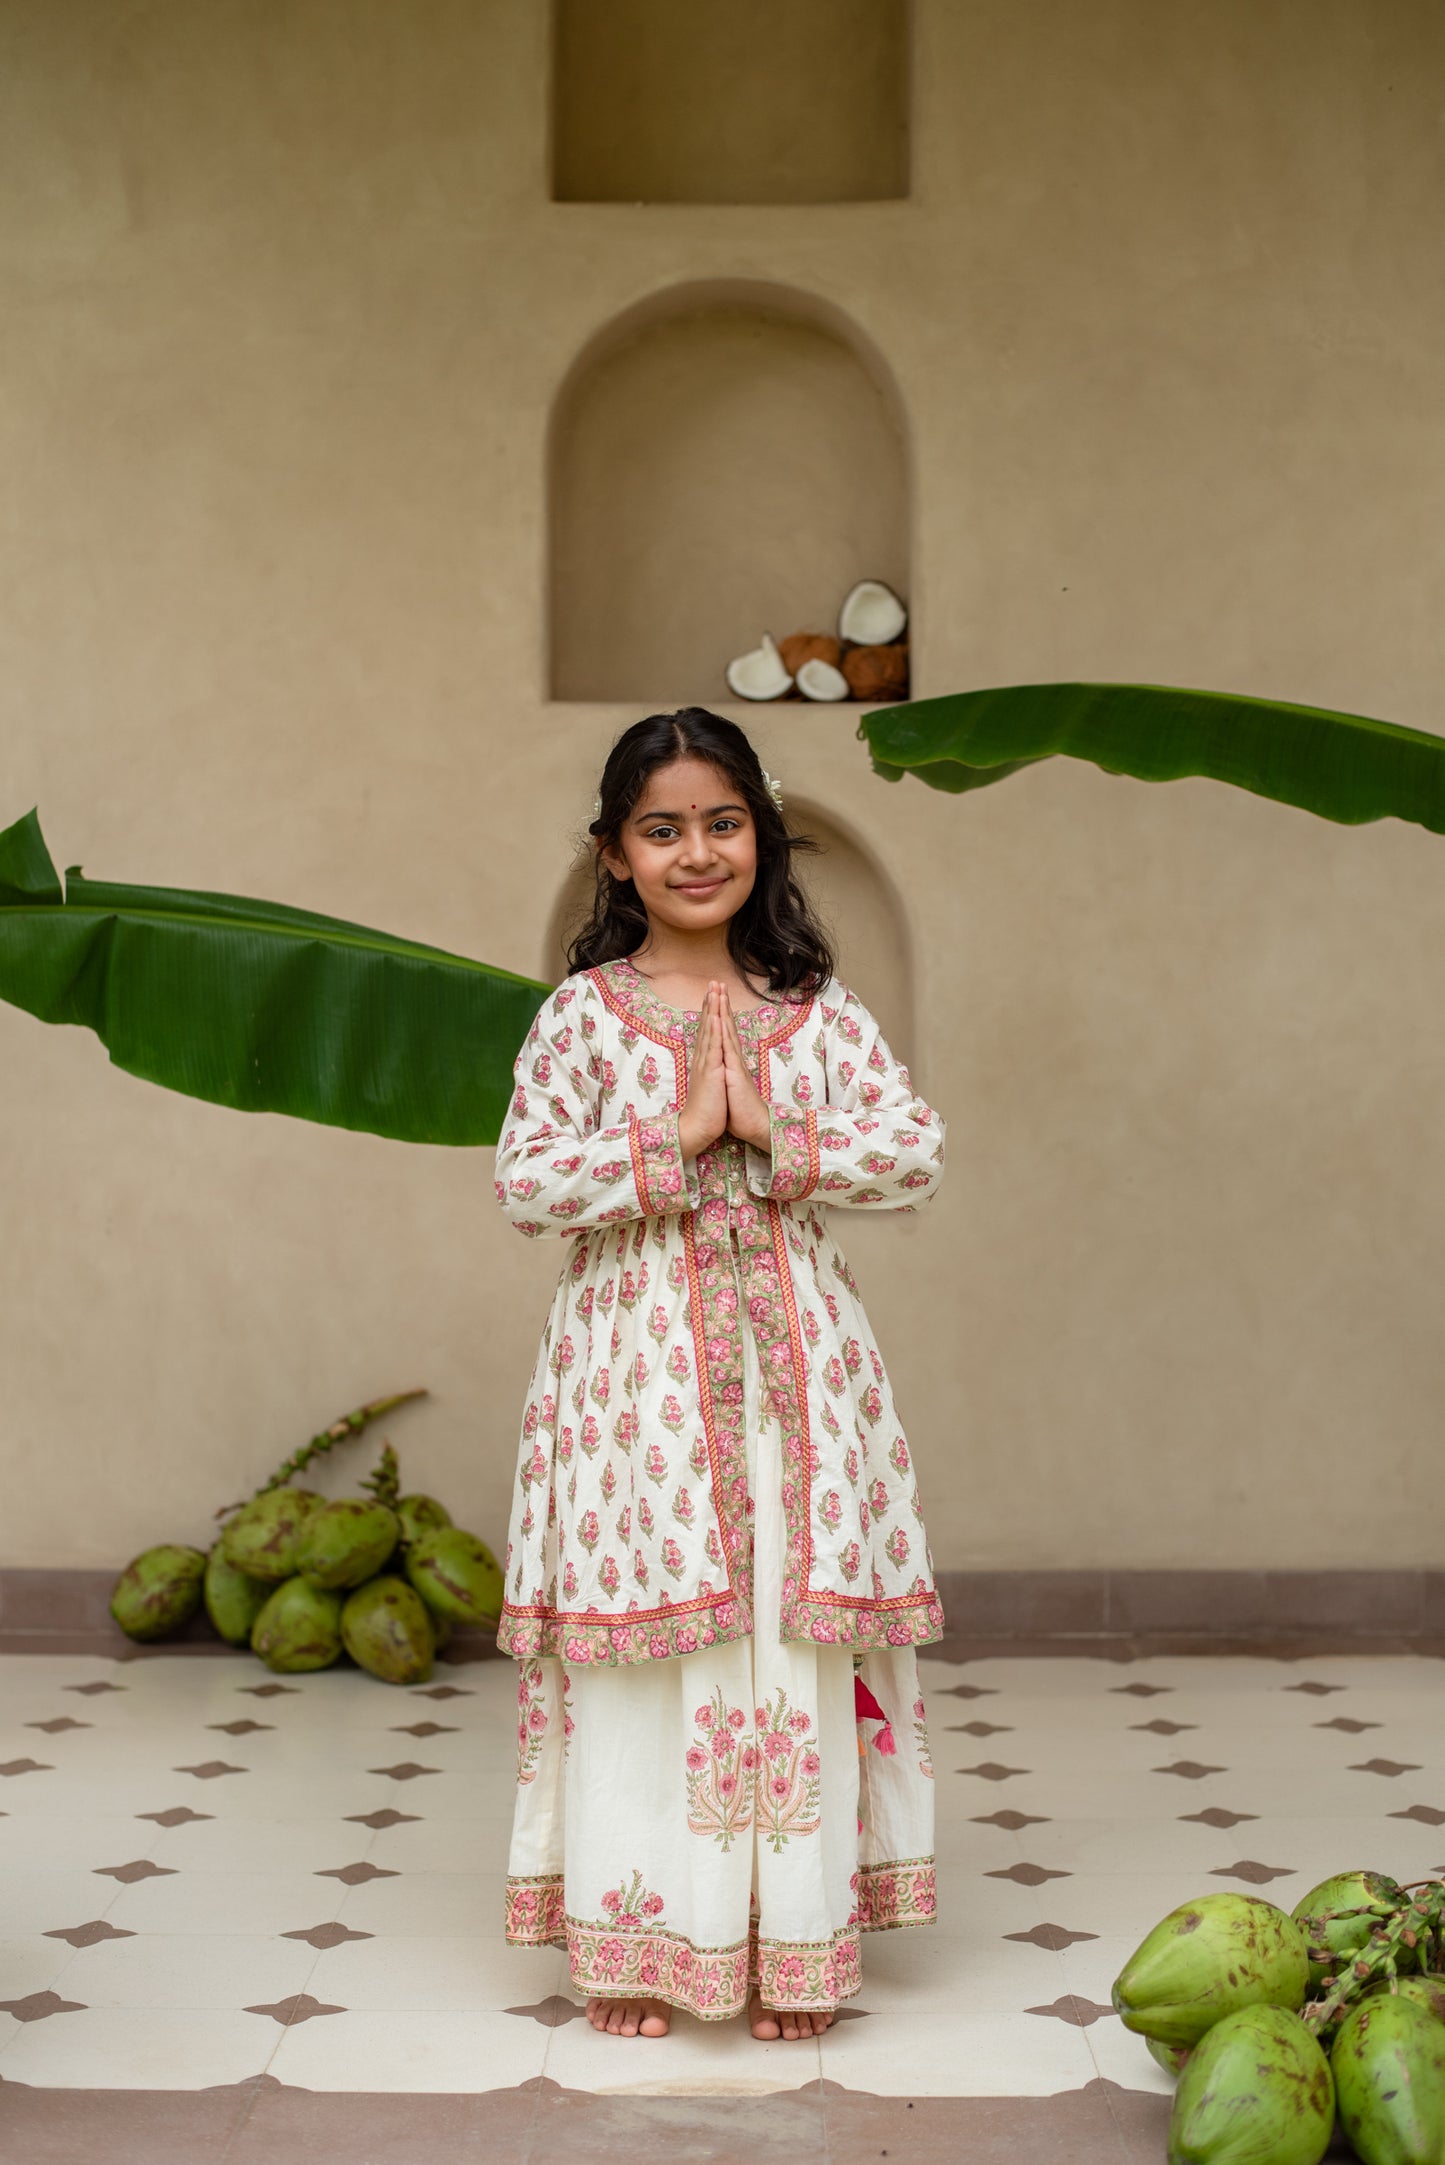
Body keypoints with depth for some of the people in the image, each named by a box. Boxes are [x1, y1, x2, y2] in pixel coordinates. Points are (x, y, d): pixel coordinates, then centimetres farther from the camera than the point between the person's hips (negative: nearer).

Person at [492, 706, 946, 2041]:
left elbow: (919, 1155, 0)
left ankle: (795, 1941, 14)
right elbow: (525, 1183, -7)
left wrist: (773, 1134, -12)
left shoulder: (818, 1012, 7)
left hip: (792, 1357, 2)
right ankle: (633, 1939, 13)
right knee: (639, 1653, 0)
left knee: (797, 1641, 3)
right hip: (636, 1362, -2)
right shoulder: (585, 1012, 2)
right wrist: (678, 1137, -13)